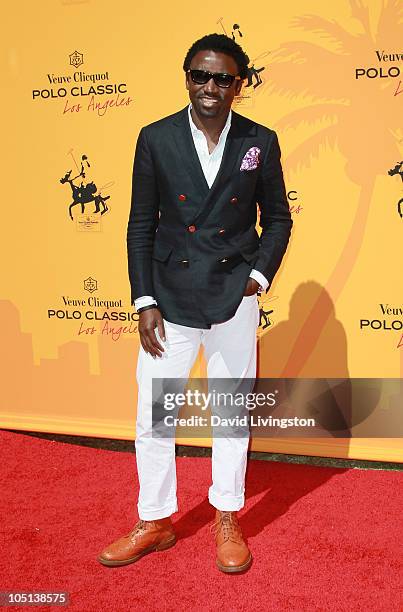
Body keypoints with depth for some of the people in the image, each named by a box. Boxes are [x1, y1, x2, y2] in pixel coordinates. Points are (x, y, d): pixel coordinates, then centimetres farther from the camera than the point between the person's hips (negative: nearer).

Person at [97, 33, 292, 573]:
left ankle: (228, 521, 31)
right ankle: (155, 522, 27)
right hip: (170, 299, 0)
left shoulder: (260, 142, 1)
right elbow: (141, 226, 1)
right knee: (153, 418, 6)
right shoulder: (156, 139, -1)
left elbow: (278, 218, 9)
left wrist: (260, 274, -5)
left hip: (234, 299, 0)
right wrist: (144, 300, -4)